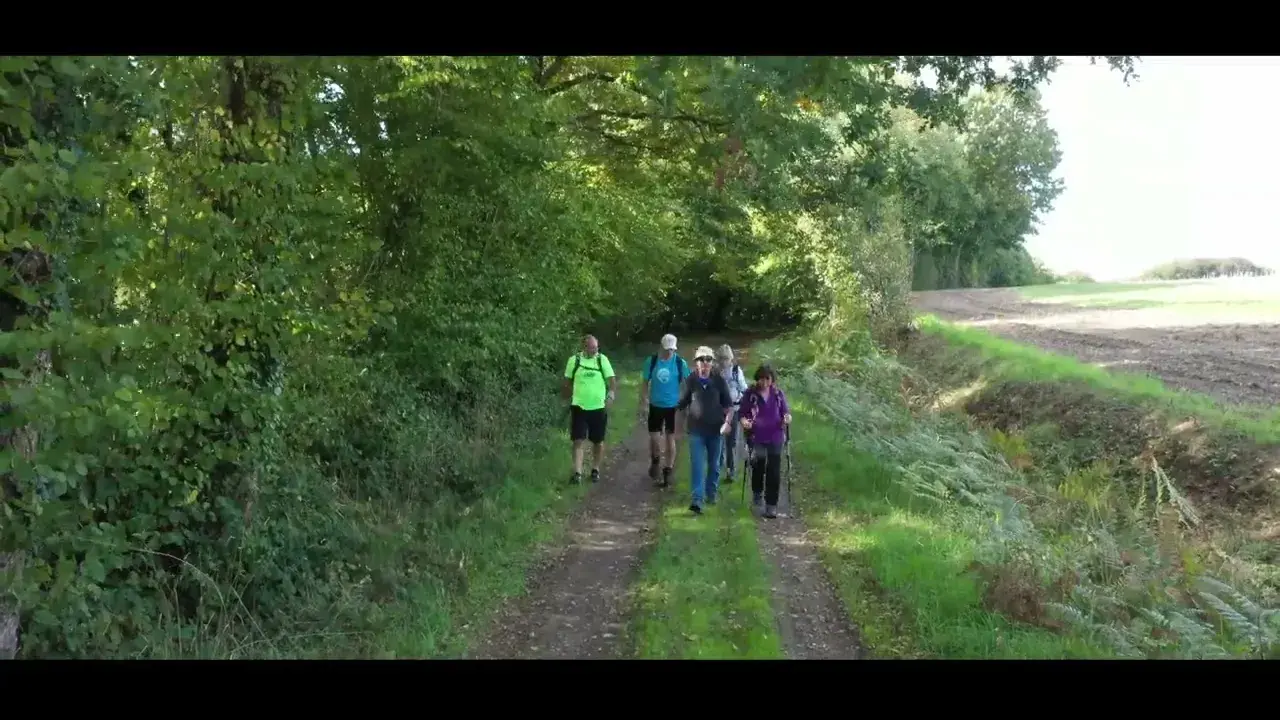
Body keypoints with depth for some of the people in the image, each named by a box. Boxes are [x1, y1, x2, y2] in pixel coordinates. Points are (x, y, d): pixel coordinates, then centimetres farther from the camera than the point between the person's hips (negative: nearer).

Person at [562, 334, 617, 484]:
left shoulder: (602, 359, -2)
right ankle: (577, 472, -1)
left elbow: (612, 379, -6)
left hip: (599, 407, 0)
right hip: (579, 407, 0)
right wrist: (567, 400, 12)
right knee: (578, 441, -4)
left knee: (598, 442, 10)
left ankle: (595, 470, 26)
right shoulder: (574, 360, -1)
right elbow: (568, 382, 10)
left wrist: (611, 394, -22)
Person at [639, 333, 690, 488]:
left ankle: (667, 473, 15)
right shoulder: (652, 360, -7)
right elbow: (645, 383, 1)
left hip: (674, 406, -1)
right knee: (654, 437, 2)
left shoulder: (680, 363, -10)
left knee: (671, 439, 4)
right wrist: (643, 403, -3)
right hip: (656, 405, 1)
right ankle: (655, 462, 33)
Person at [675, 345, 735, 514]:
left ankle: (711, 494, 32)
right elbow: (681, 404, 3)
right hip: (696, 430, -2)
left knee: (714, 465, 15)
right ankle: (697, 500, -14)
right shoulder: (690, 381, -4)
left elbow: (728, 405, 3)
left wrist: (727, 422, -11)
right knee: (697, 466, -9)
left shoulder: (719, 381, 0)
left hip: (715, 430, 2)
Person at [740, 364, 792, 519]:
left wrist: (787, 418, -11)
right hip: (757, 437, -1)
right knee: (758, 465, 4)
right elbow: (743, 414, 1)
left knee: (774, 471, -2)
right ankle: (756, 492, 36)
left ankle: (771, 505, 6)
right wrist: (744, 421, -21)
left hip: (775, 438, 1)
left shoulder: (778, 394, 4)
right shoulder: (750, 395, -2)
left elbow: (786, 412, 11)